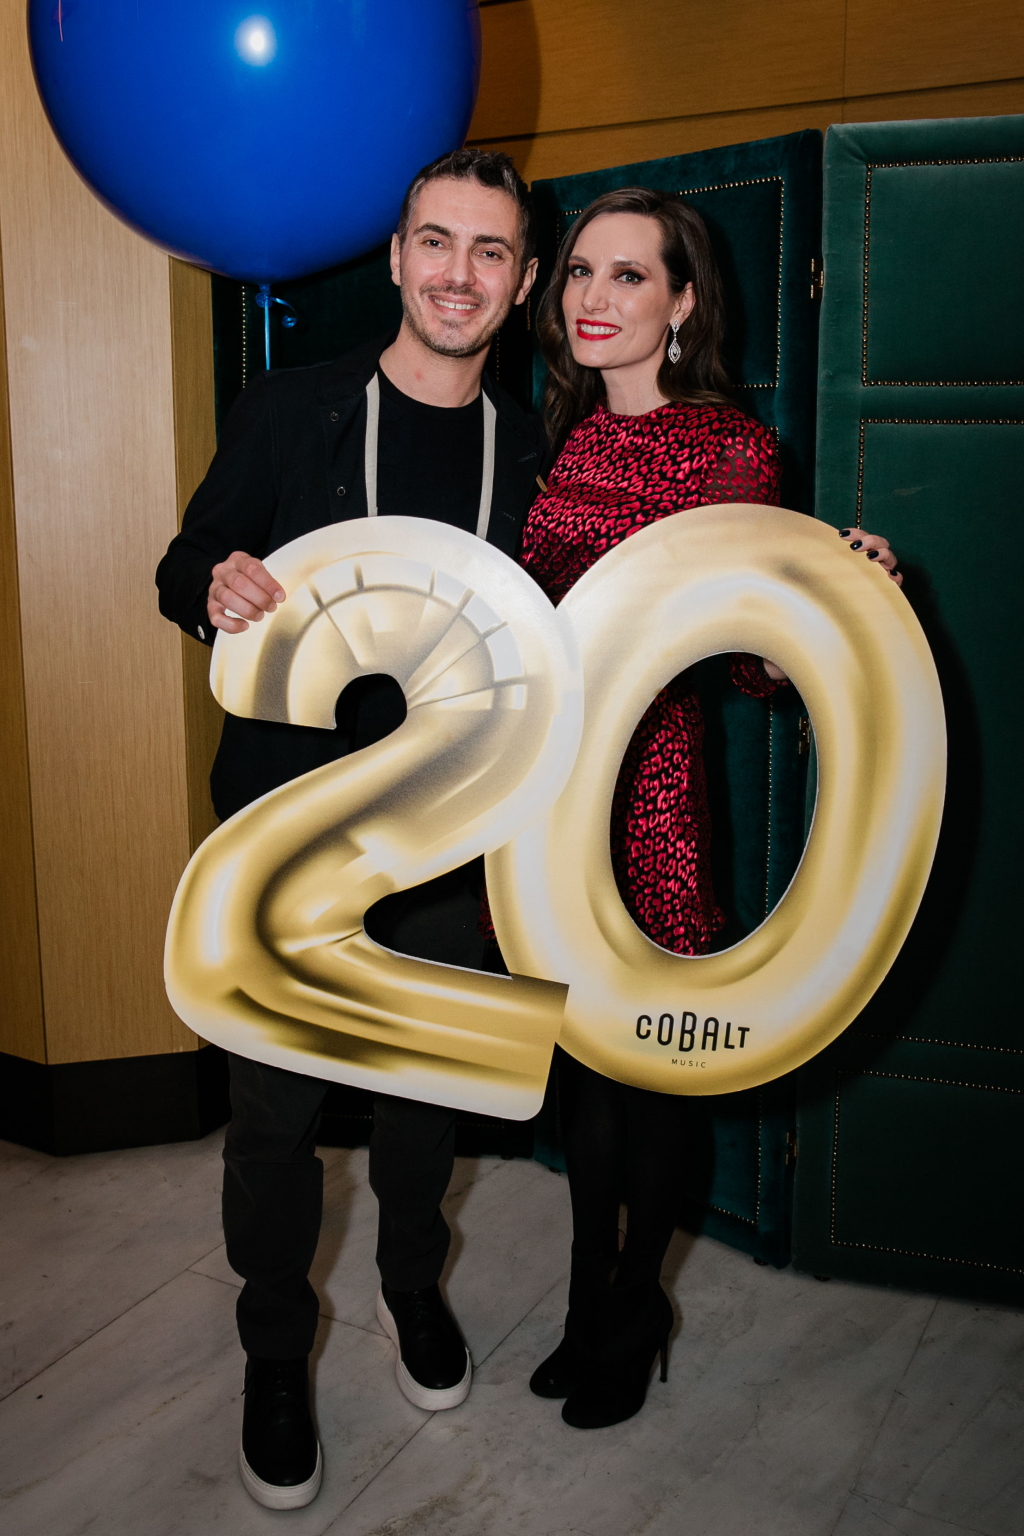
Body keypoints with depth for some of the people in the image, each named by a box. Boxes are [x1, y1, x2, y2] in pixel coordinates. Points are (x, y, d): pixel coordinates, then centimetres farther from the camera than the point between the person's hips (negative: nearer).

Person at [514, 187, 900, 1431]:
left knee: (643, 1070, 10)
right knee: (575, 1058, 16)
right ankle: (592, 1305, 39)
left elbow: (755, 662, -5)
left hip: (644, 790, -5)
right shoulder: (559, 432, 8)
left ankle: (634, 1312, 37)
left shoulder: (728, 446, -7)